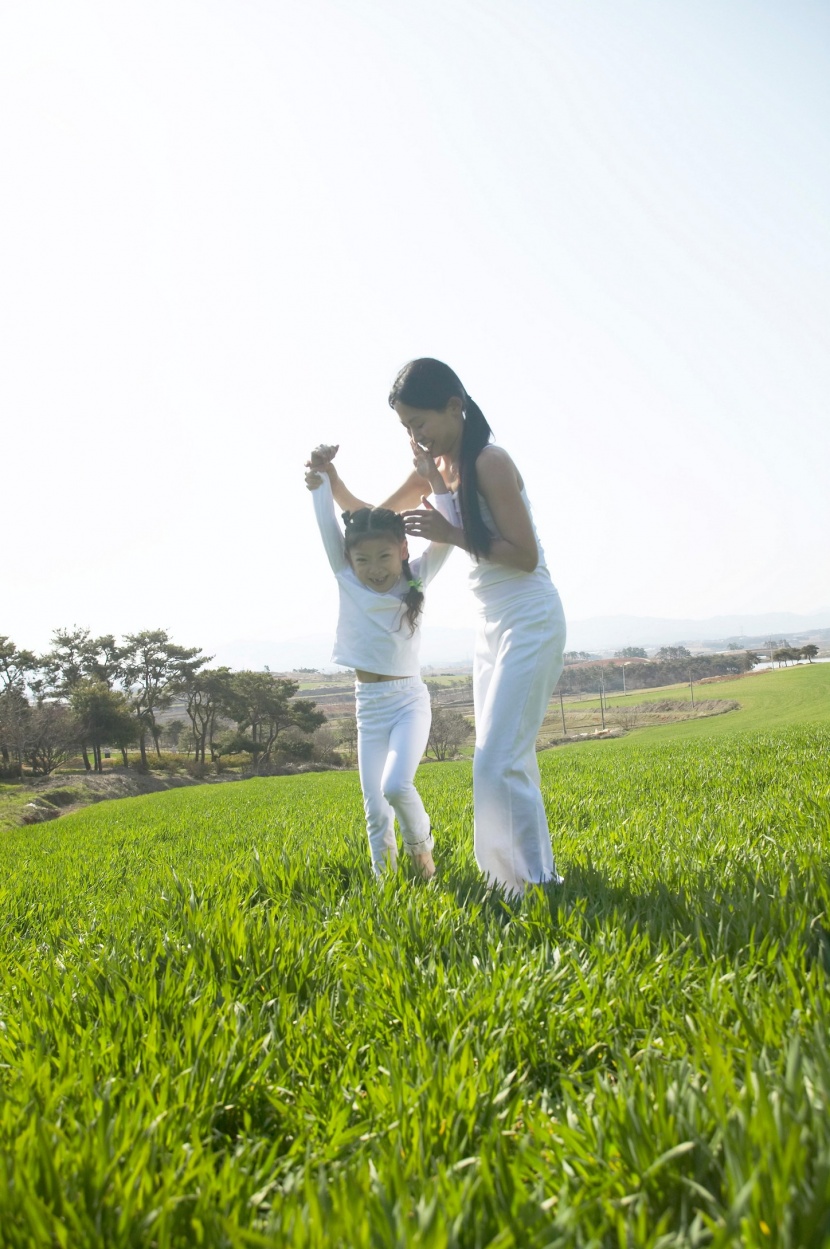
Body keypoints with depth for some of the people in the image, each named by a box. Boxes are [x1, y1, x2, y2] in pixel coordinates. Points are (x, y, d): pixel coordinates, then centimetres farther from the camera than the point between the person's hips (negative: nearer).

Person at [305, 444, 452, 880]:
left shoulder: (414, 580, -3)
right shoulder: (347, 579, 1)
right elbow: (327, 525, -5)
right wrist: (321, 475, -15)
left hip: (409, 700, -2)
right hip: (368, 705, 3)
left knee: (396, 786, -21)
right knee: (374, 807, 1)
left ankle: (420, 844, 7)